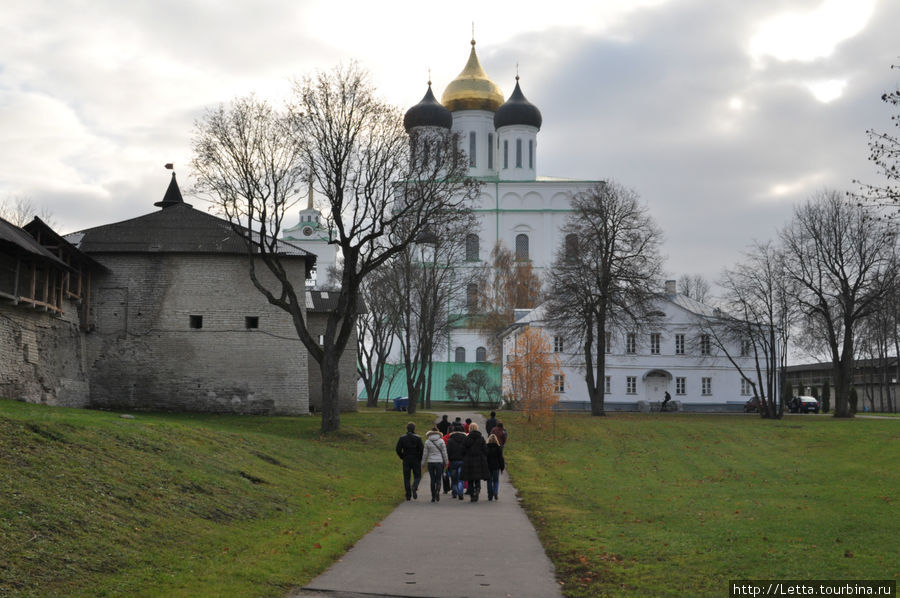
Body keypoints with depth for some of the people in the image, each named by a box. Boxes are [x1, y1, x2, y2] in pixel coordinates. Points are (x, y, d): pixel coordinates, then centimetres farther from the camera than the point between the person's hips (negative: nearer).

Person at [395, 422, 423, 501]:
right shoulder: (417, 438, -6)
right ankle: (414, 487, -20)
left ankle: (408, 495, 4)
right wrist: (420, 459, 3)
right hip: (416, 461, -2)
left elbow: (398, 450, -2)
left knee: (406, 478, 7)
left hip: (406, 461, 2)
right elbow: (422, 450, -11)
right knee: (417, 476, 9)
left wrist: (403, 457, 10)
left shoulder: (402, 438, 1)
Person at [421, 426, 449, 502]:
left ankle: (433, 497, 8)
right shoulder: (441, 441, -4)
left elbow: (425, 454, 3)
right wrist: (446, 462, 9)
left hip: (430, 462, 1)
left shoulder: (427, 442, -1)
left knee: (432, 479, 8)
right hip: (439, 462, -1)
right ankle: (437, 490, -24)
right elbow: (444, 452, -1)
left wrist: (423, 464, 13)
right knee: (438, 479, 6)